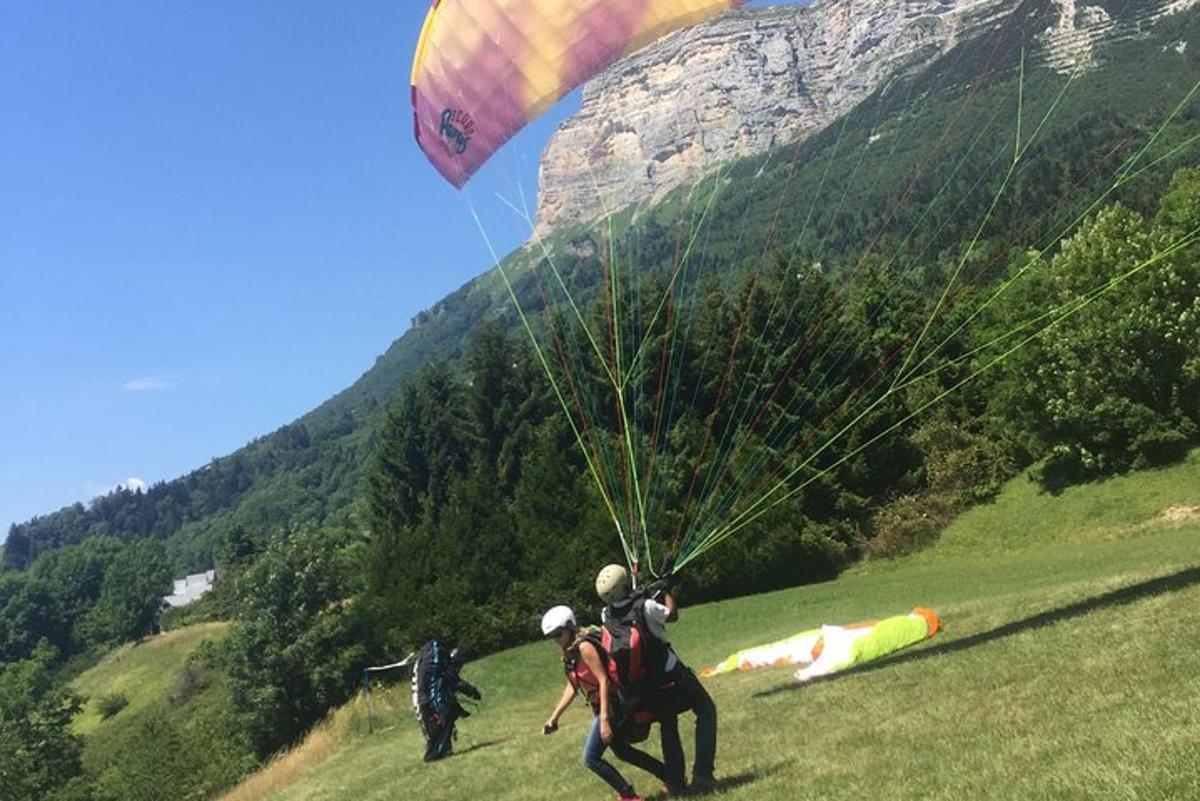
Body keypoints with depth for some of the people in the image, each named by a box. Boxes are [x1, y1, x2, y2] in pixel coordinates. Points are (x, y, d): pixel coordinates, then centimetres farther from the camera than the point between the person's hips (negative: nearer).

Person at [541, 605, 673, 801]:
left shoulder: (584, 646, -20)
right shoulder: (569, 653, 8)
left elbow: (603, 680, -24)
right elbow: (572, 687, 13)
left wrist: (604, 719, -28)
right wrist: (554, 718, 10)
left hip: (612, 705, -10)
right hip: (601, 707, 10)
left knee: (591, 759, -7)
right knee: (621, 750, 24)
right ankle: (670, 777, 36)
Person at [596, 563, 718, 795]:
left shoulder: (606, 616, -6)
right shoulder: (645, 607, -22)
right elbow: (672, 615, -3)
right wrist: (666, 588, 9)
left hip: (643, 692, 5)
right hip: (671, 678, -5)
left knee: (667, 724, 28)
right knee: (706, 710, 15)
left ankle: (675, 782, 24)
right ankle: (702, 775, 4)